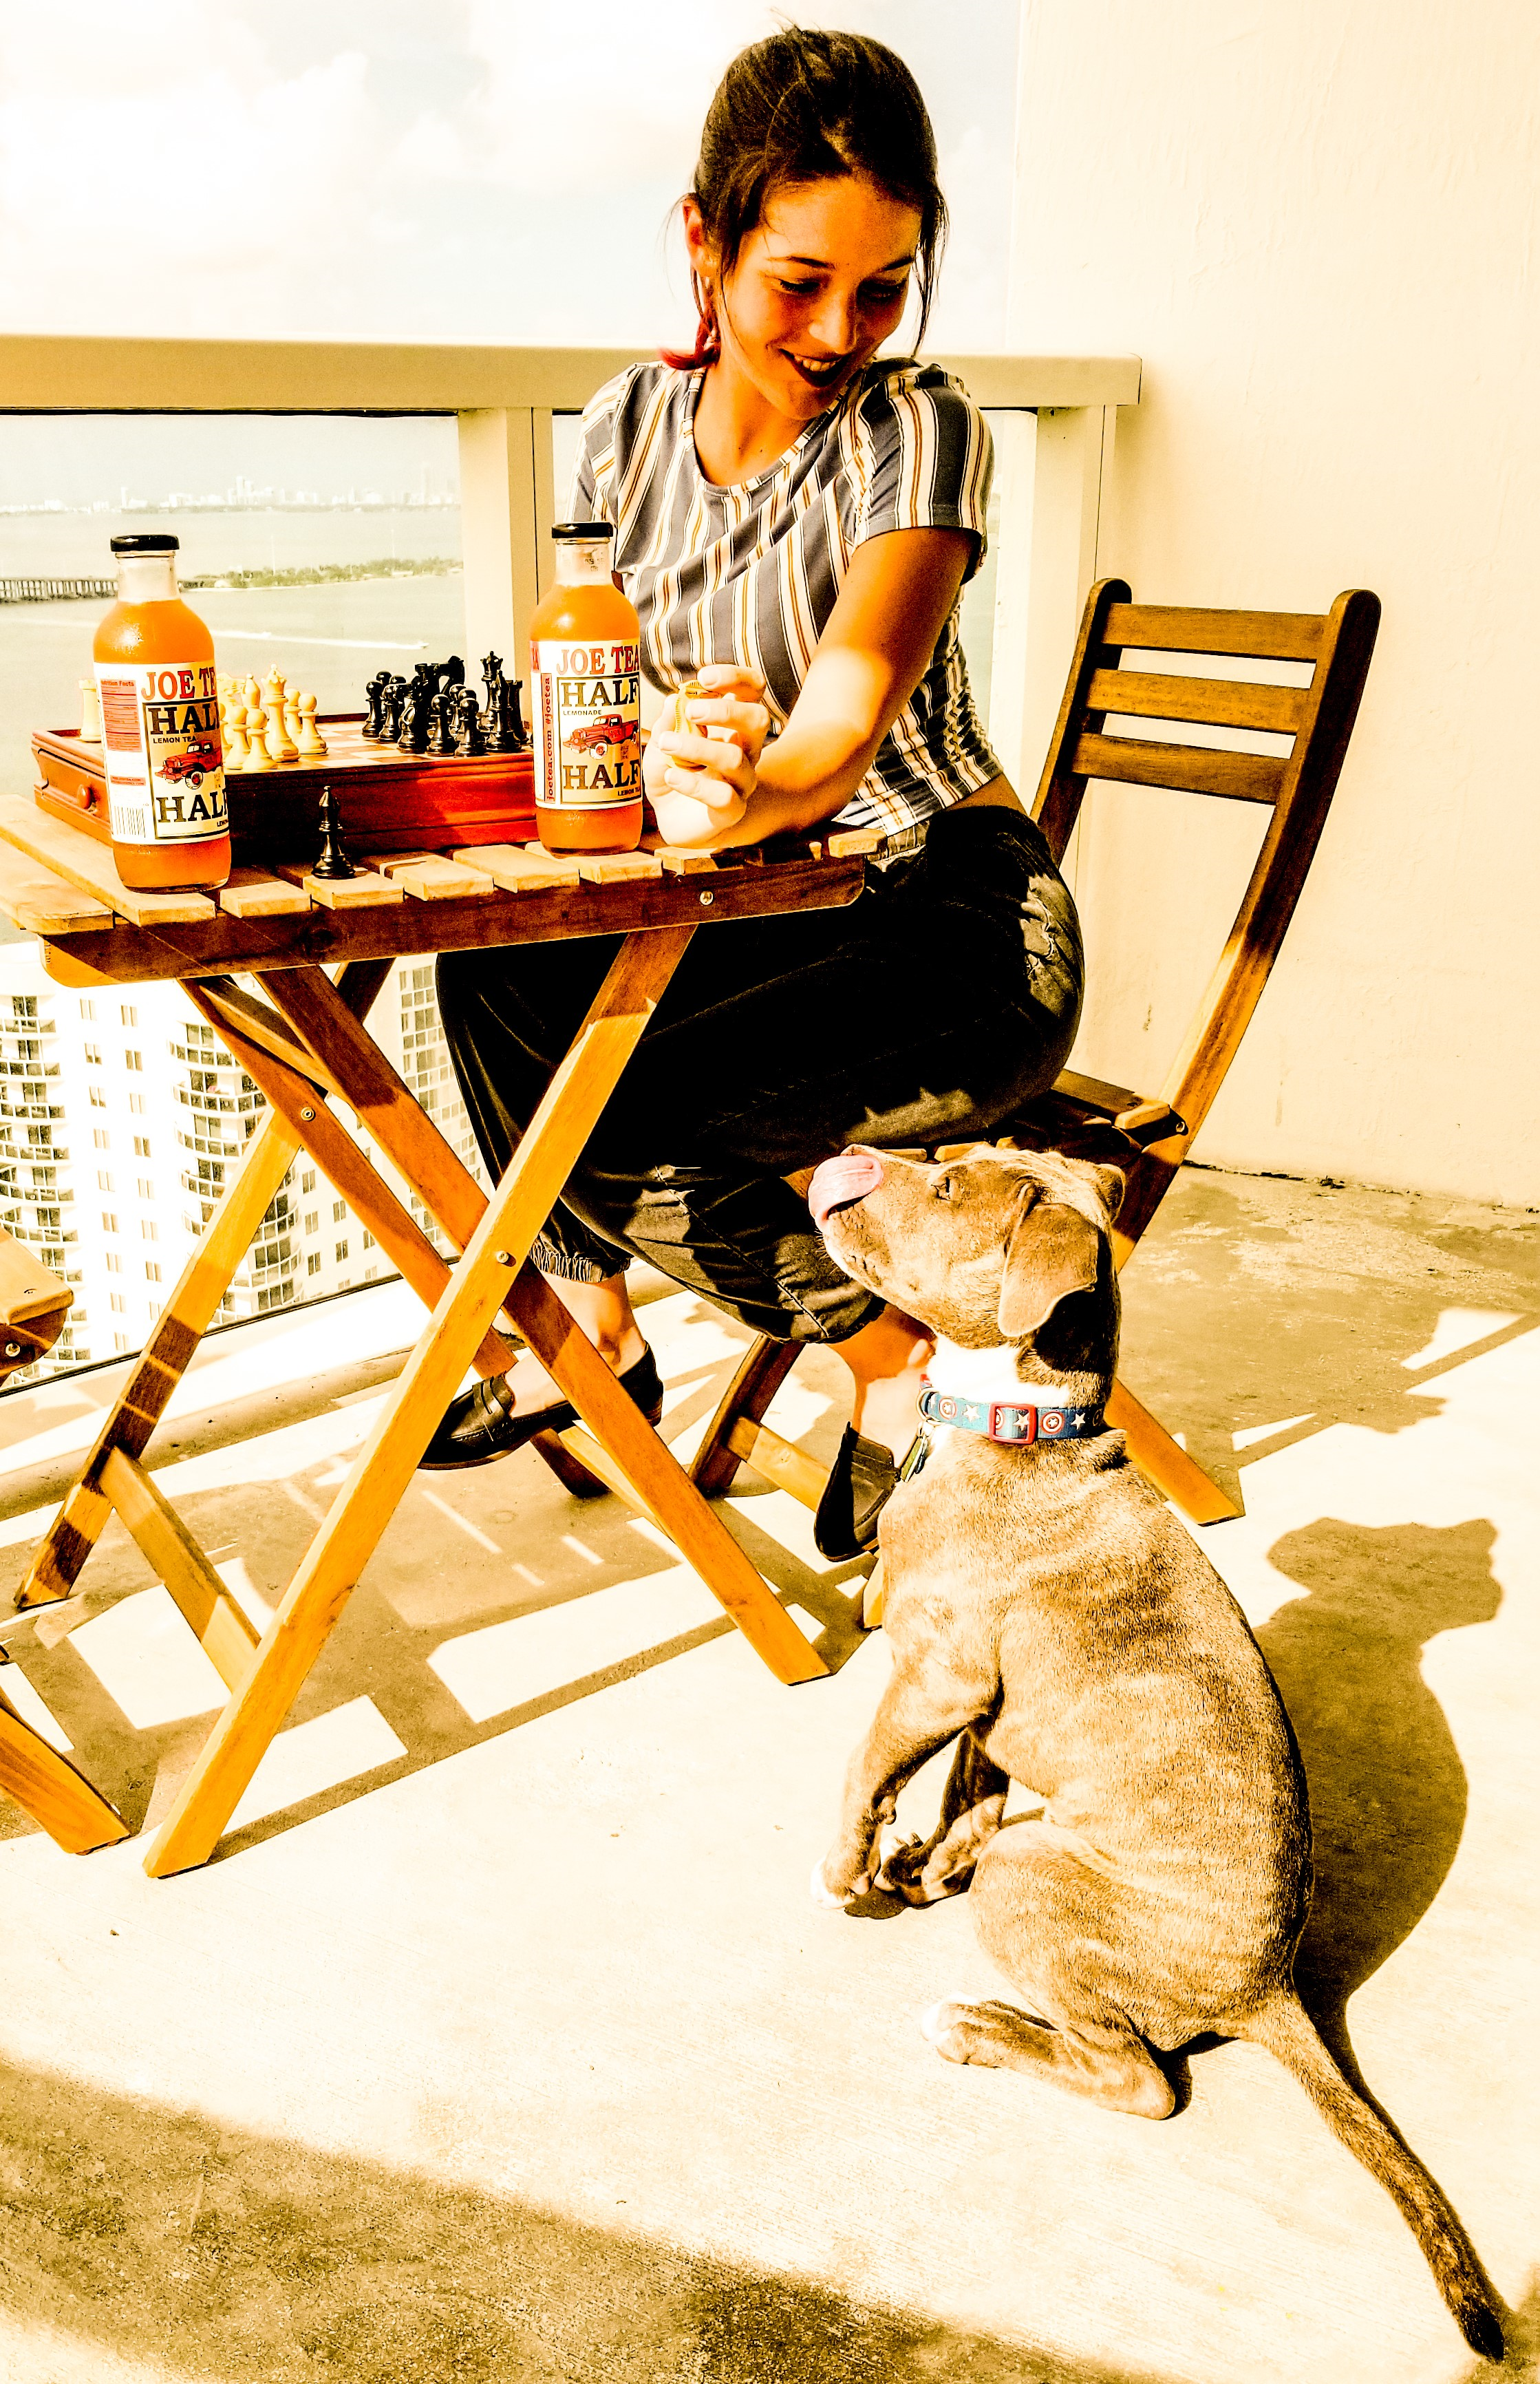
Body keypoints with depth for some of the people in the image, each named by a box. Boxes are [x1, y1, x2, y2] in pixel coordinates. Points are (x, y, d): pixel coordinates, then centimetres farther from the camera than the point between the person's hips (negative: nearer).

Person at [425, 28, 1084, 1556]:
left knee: (611, 1107, -26)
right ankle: (590, 1331, 2)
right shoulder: (630, 424, 3)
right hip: (755, 909, 6)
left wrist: (756, 792, -52)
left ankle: (899, 1355, -4)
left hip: (961, 926, -5)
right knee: (494, 971, -18)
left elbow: (858, 685, -28)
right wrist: (660, 741, -29)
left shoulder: (918, 427, -11)